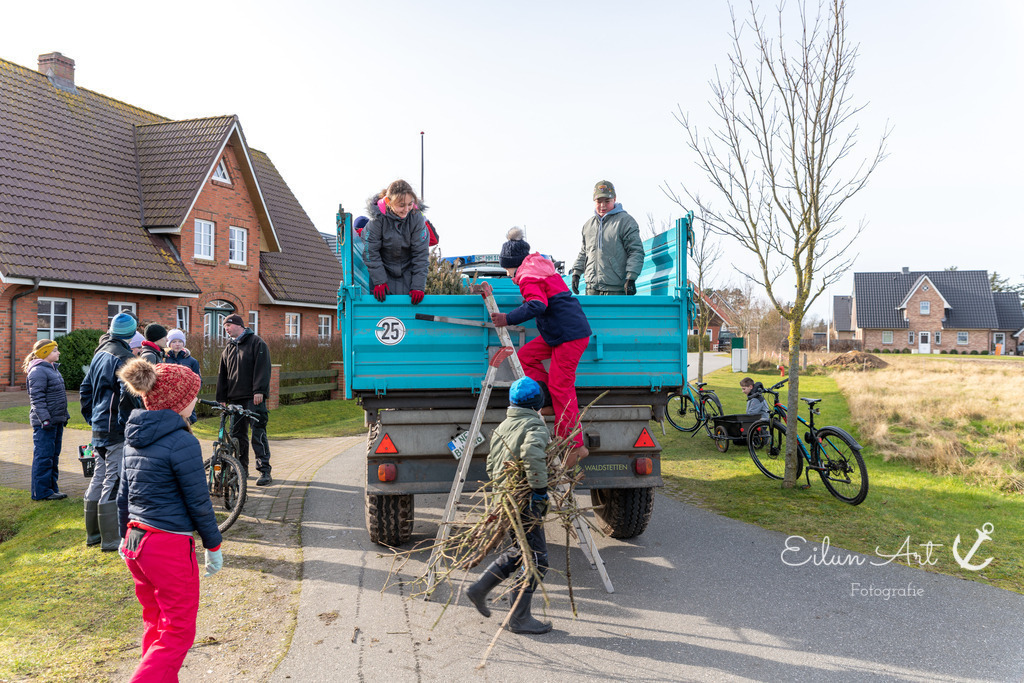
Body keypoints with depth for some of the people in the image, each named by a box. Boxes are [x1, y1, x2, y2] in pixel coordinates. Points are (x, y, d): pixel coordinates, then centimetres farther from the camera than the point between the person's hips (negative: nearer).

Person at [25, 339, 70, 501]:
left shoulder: (53, 369, 17)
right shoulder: (38, 371, -13)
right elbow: (36, 397, -18)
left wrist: (65, 415, 22)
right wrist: (45, 418, -22)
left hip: (57, 421, 10)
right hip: (44, 422, -10)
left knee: (53, 456, 14)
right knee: (44, 456, -5)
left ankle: (51, 488, 22)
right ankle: (41, 492, 0)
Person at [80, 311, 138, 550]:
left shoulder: (100, 354, 13)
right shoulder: (123, 358, -16)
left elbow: (86, 388, 20)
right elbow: (128, 395, -24)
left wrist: (91, 417, 24)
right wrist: (128, 423, -14)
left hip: (99, 429, 9)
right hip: (117, 431, -9)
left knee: (99, 478, 17)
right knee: (114, 482, -5)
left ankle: (93, 533, 27)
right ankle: (111, 539, -1)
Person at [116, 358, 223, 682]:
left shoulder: (135, 437, 5)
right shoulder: (182, 442, -19)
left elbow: (124, 493, 14)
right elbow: (199, 502, -14)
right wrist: (213, 546, -4)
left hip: (136, 542, 8)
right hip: (170, 546, -8)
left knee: (156, 625, 22)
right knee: (179, 632, 6)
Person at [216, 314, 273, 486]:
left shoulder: (256, 343, 0)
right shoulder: (228, 348, 20)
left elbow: (262, 368, -9)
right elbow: (222, 374, 21)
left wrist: (259, 390, -18)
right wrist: (221, 398, 14)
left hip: (254, 399, -7)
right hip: (235, 399, 7)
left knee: (258, 433, -10)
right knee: (237, 434, 9)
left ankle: (265, 470, -9)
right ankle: (241, 468, 21)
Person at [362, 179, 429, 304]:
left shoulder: (416, 217, -19)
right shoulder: (378, 218, -22)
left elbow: (421, 253, -14)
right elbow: (371, 252, -13)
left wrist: (418, 286, -18)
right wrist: (379, 281, -16)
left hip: (407, 272, 1)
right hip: (383, 269, -1)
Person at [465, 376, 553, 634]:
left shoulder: (502, 427, 12)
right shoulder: (535, 425, -14)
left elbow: (492, 467, 15)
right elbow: (532, 453, -36)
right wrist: (540, 489, -29)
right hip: (526, 502, -9)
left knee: (520, 551, 22)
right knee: (536, 559, 2)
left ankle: (479, 589, 22)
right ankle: (520, 618, 9)